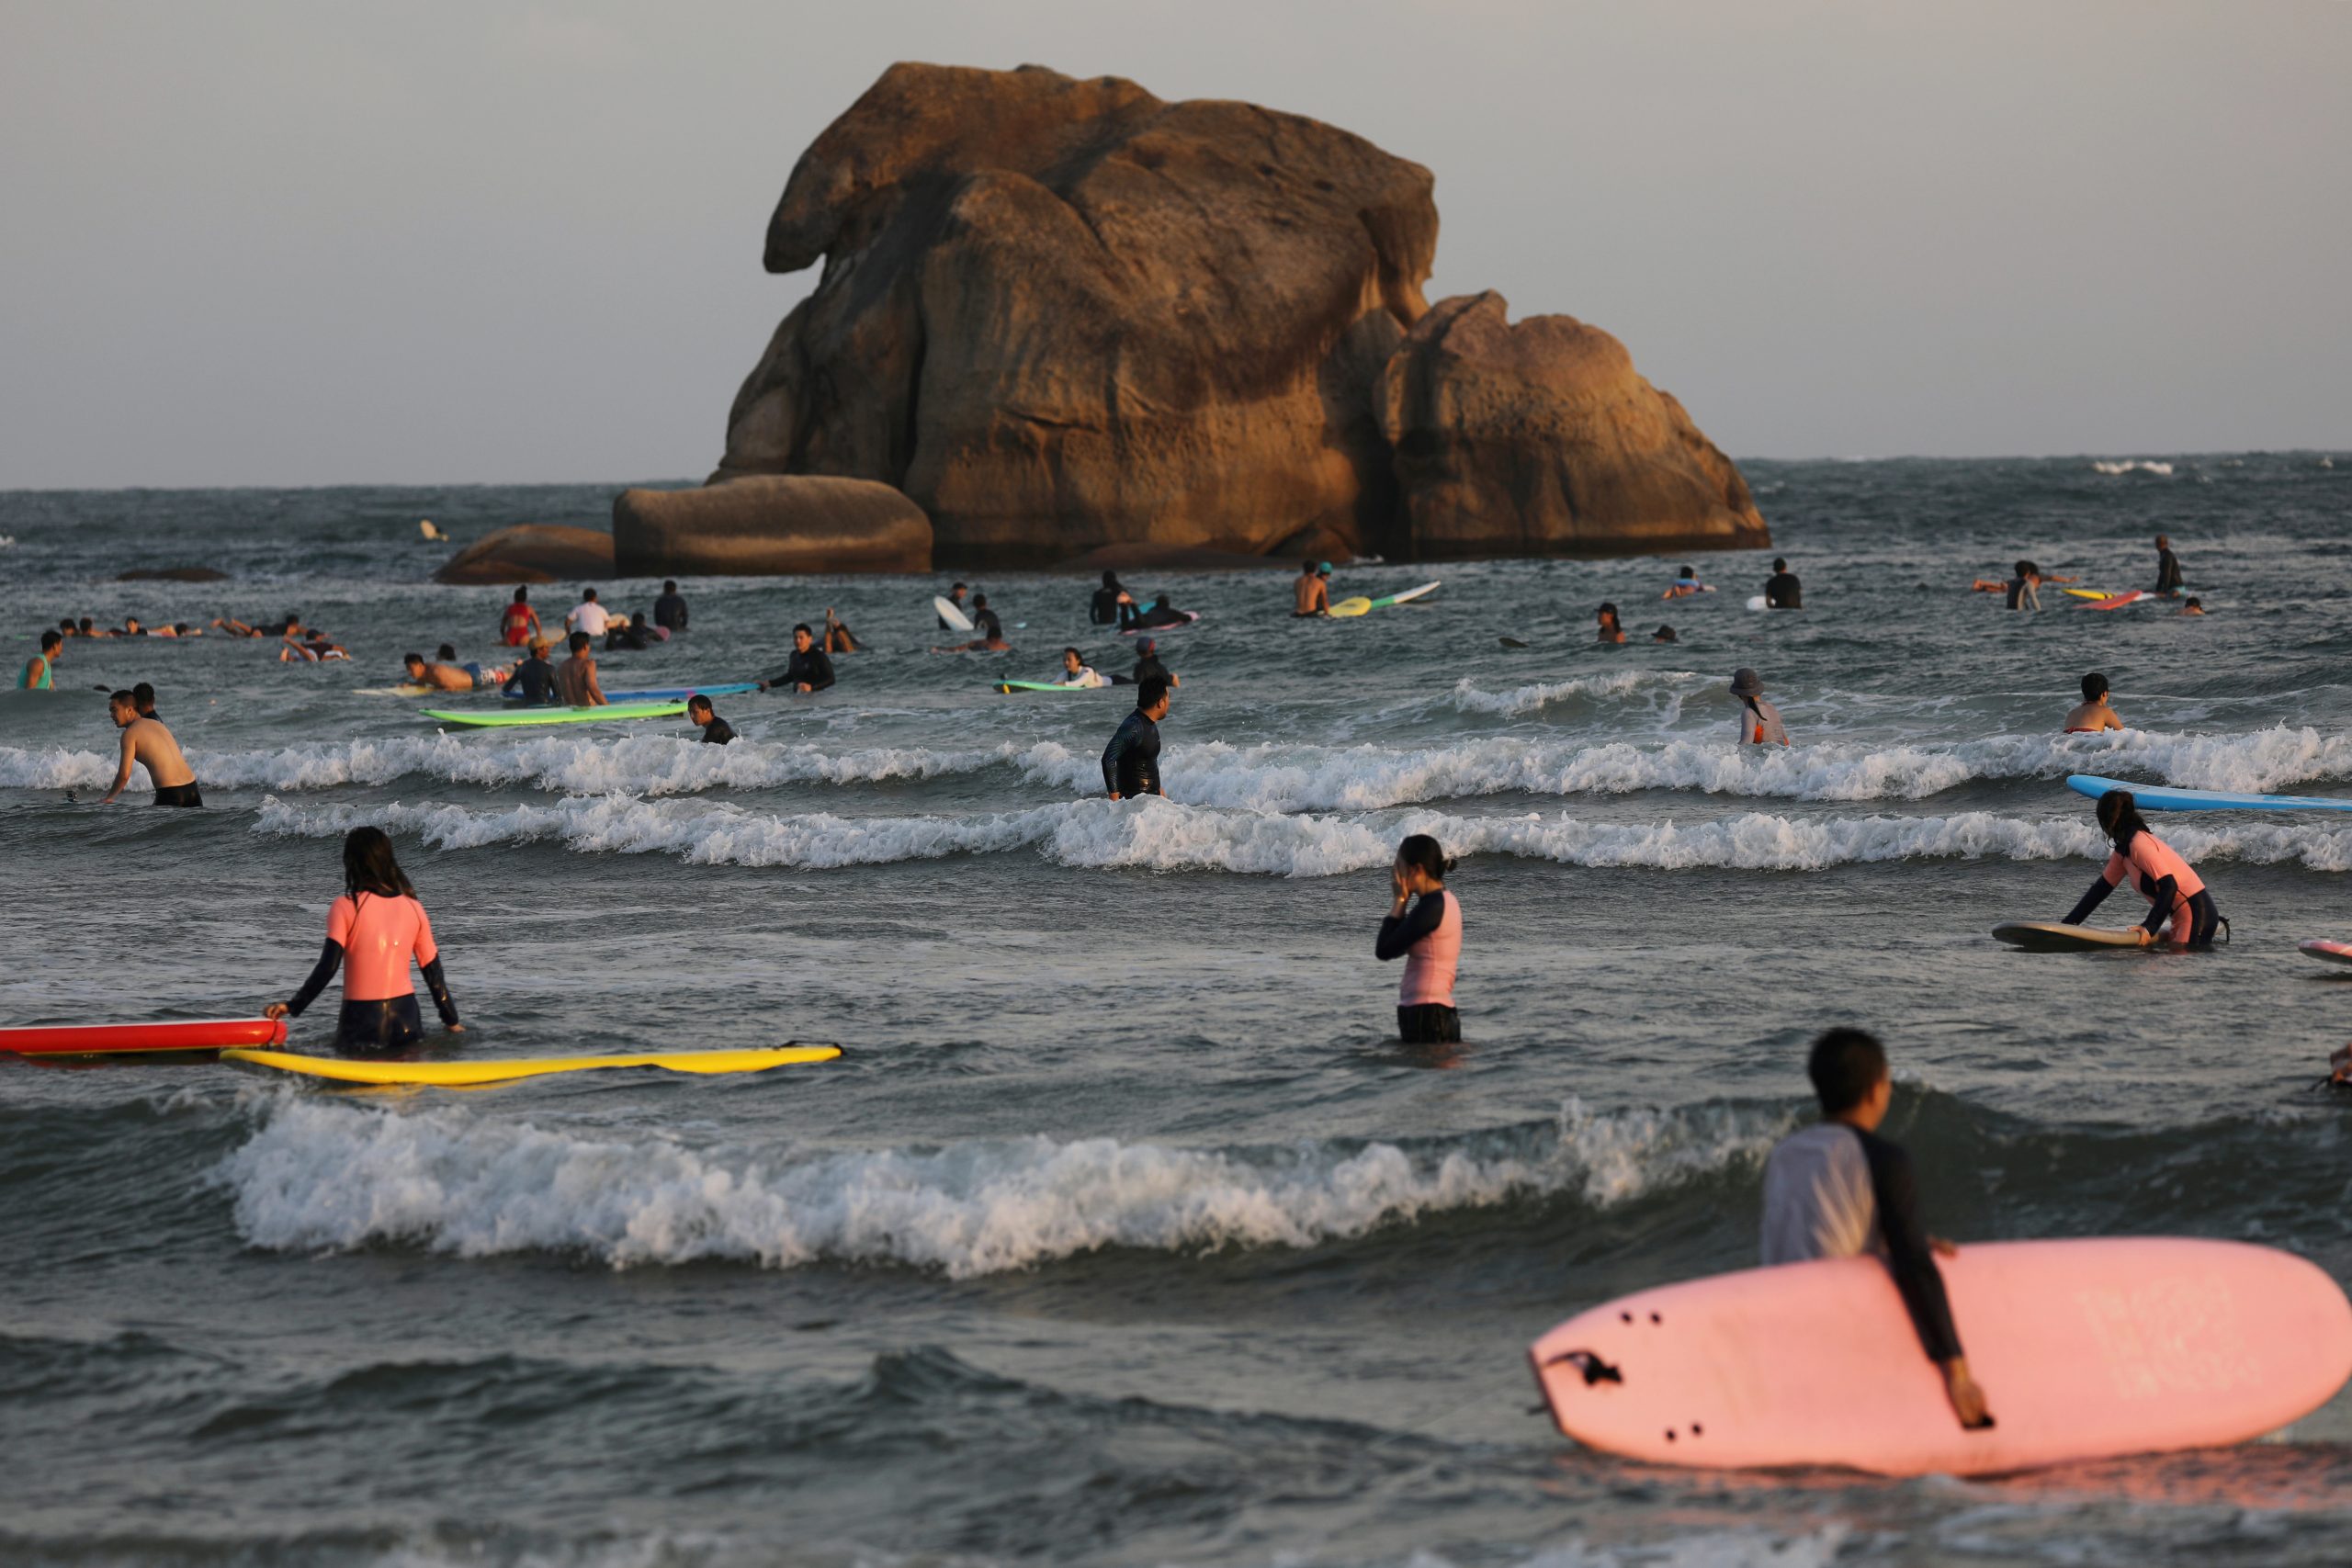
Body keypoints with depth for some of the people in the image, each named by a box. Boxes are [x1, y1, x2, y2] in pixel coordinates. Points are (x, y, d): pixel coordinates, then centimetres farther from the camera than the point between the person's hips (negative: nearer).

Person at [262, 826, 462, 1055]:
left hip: (362, 1025, -3)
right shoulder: (413, 908, 5)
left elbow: (328, 967, -13)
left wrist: (293, 1006, -7)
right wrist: (452, 1021, 21)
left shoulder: (345, 907, -6)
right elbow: (433, 971, 11)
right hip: (406, 1022, 3)